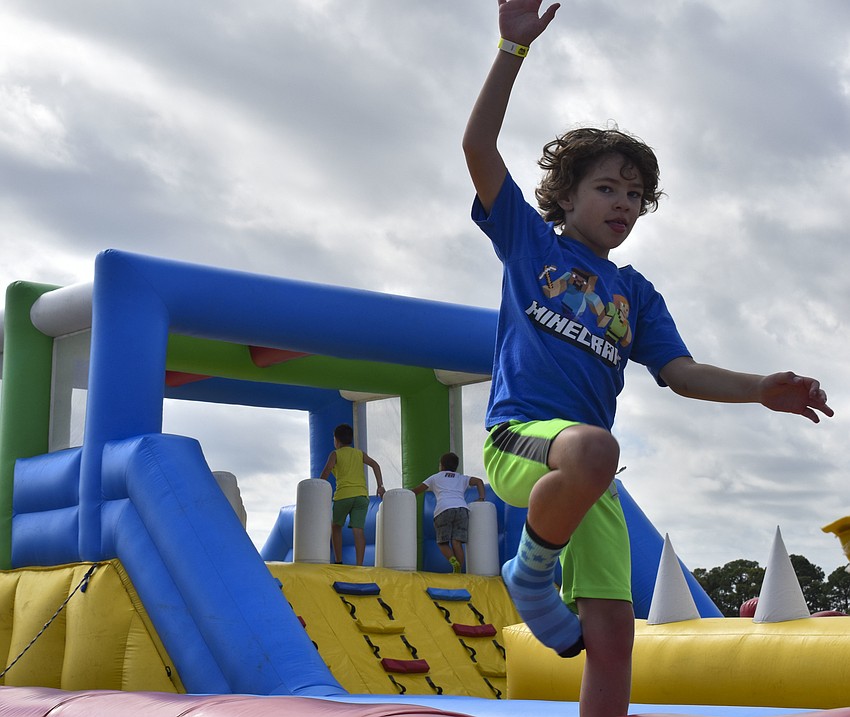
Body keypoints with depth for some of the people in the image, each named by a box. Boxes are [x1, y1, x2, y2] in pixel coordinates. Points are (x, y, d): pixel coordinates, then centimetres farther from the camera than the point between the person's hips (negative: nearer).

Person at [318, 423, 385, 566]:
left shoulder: (335, 454, 10)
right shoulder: (359, 453, 19)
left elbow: (326, 472, -4)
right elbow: (374, 464, 6)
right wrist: (380, 486, 2)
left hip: (343, 494, -3)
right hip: (362, 495, 3)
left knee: (336, 526, 15)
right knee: (358, 530, -3)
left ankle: (338, 561, 7)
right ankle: (359, 564, -13)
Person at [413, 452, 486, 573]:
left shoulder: (435, 477, 27)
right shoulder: (462, 478, 30)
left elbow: (416, 491, 28)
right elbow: (479, 481, 16)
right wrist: (481, 498, 16)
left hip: (443, 509, -2)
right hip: (462, 508, 2)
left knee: (442, 542, 4)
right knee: (457, 542, -4)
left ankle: (453, 561, -24)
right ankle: (458, 572, -18)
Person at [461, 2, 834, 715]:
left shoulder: (636, 294, 24)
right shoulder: (529, 237, 14)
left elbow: (681, 371, 15)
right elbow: (479, 145, 4)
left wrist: (761, 388, -1)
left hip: (590, 463, 5)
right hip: (521, 434, -4)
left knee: (612, 633, -7)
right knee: (594, 448, -41)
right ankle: (531, 571, -14)